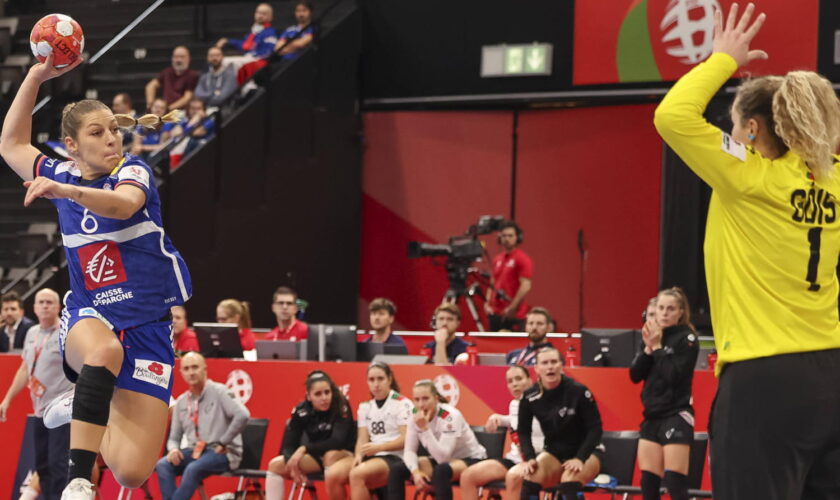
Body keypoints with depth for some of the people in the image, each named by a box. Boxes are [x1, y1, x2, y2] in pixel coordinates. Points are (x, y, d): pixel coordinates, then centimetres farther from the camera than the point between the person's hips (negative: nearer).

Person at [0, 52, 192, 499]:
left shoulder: (133, 172, -5)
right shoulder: (62, 175, 8)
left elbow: (124, 204, -30)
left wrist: (64, 191, -46)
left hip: (147, 324, -2)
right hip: (88, 316, 2)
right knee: (105, 351, -41)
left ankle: (84, 406, 20)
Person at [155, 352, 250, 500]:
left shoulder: (218, 391, -6)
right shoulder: (181, 402, 12)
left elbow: (242, 415, -20)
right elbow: (174, 437, 16)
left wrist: (223, 443, -16)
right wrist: (173, 449, -8)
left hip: (222, 453, -6)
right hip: (194, 451, 6)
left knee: (193, 469, -34)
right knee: (163, 465, -20)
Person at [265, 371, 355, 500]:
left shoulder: (341, 407, -20)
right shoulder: (301, 411, -10)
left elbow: (338, 442, -30)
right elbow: (288, 446, -10)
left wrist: (304, 449, -36)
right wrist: (293, 464, -31)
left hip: (345, 455, -4)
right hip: (316, 457, 4)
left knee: (331, 455, -38)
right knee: (275, 465, -13)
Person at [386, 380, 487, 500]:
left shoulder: (450, 416, -26)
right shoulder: (416, 417, -9)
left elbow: (443, 457, -34)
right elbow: (409, 450, -8)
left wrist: (424, 428, -39)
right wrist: (415, 472, -27)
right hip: (442, 460, 7)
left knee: (441, 471, -39)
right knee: (397, 469, -13)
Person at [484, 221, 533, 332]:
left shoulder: (522, 259, -6)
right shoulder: (497, 260, 16)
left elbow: (525, 286, -13)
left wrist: (512, 308, -15)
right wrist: (487, 304, 7)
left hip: (513, 315, -7)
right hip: (495, 313, 7)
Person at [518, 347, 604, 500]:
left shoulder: (579, 391, -20)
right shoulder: (529, 397, -11)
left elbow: (595, 428, -14)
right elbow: (523, 431, 2)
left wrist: (580, 458, -26)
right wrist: (529, 458, -16)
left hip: (586, 451, -3)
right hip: (554, 452, 3)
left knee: (569, 480, -35)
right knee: (531, 476, -27)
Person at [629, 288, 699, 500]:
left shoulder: (687, 339, -7)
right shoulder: (650, 336, 10)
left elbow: (674, 375, -17)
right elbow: (635, 375, 5)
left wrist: (658, 347, -14)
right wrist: (648, 348, -8)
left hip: (676, 417, -7)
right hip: (651, 417, 7)